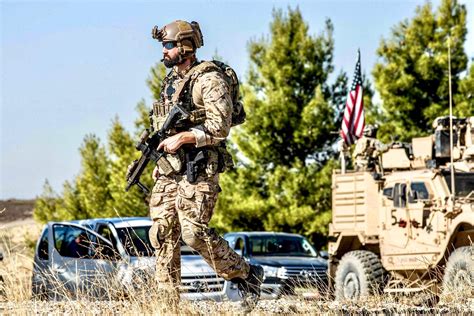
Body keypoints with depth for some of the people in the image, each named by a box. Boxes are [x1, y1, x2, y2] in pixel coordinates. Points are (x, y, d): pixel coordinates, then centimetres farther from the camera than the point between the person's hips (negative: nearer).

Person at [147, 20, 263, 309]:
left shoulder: (208, 79, -8)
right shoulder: (171, 81, 18)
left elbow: (219, 127, -16)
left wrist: (181, 138, -20)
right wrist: (154, 143, 13)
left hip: (198, 169, -8)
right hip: (168, 169, 8)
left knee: (194, 232, -16)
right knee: (163, 233, 2)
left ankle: (246, 274, 1)